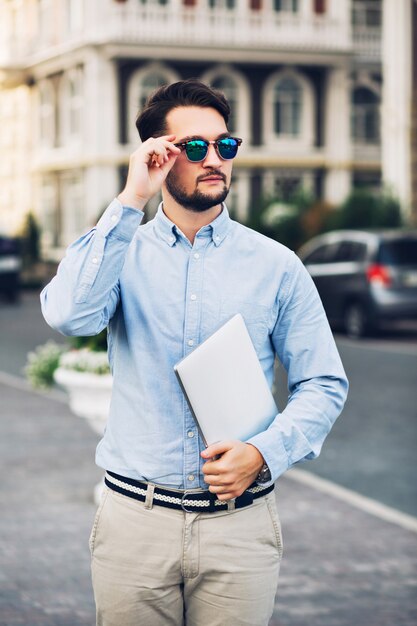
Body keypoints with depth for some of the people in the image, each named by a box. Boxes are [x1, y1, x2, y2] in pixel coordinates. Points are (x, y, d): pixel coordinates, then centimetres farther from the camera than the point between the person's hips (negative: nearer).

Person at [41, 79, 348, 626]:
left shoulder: (276, 265, 4)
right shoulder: (121, 252, 4)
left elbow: (324, 384, 5)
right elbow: (70, 314, -18)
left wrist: (265, 452, -13)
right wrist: (130, 202, -16)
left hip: (239, 524, 0)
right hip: (134, 522, 0)